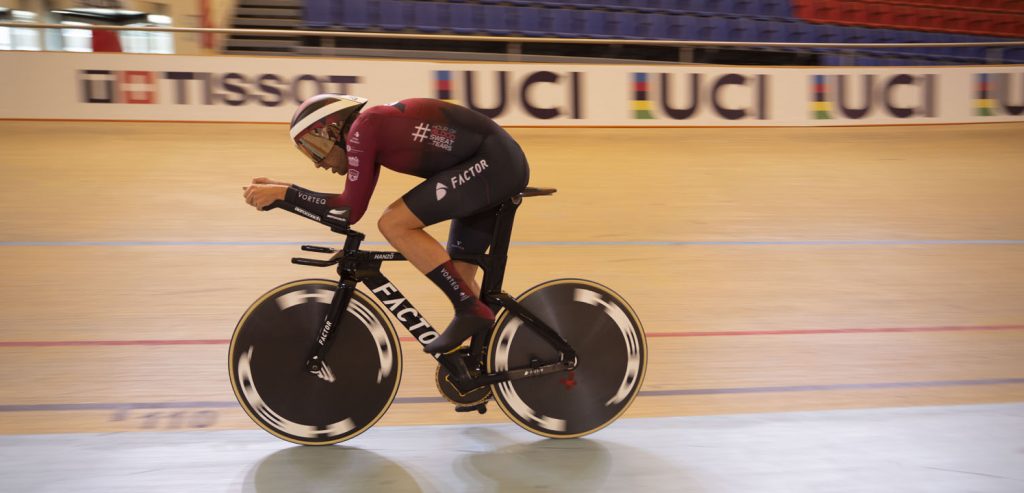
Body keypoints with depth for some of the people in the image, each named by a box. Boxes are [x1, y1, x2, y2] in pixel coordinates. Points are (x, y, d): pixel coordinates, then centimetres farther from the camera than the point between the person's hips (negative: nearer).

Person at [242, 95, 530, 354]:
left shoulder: (362, 129, -11)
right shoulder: (373, 130, 16)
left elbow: (350, 211, -13)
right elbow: (350, 203, 19)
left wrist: (283, 193, -6)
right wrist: (281, 190, 15)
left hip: (491, 163, -10)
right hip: (502, 165, 10)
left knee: (393, 224, -12)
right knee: (457, 273, 13)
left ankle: (471, 310, -8)